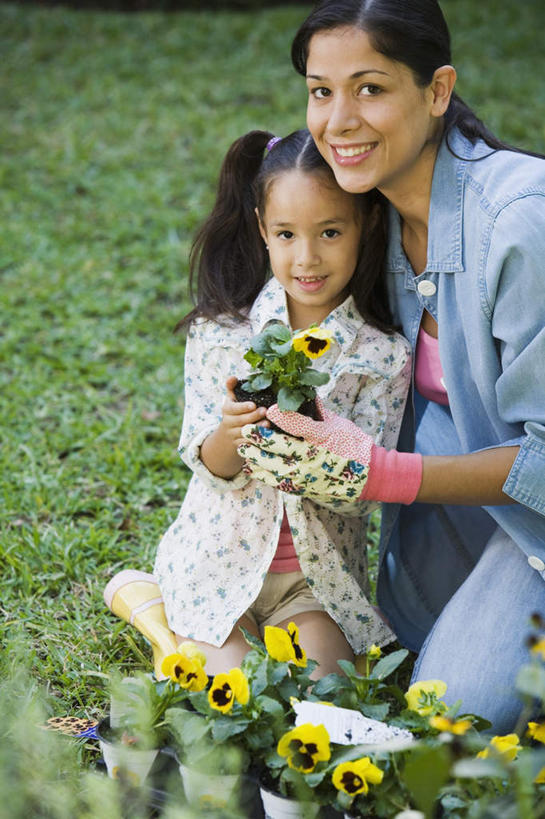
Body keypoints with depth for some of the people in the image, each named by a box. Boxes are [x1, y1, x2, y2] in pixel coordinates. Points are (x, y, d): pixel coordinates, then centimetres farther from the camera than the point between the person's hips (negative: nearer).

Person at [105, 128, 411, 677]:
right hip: (220, 556, 0)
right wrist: (229, 432, -30)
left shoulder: (383, 354, -10)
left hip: (320, 569, 1)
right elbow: (207, 463, -7)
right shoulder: (220, 332, -8)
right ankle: (158, 610, 13)